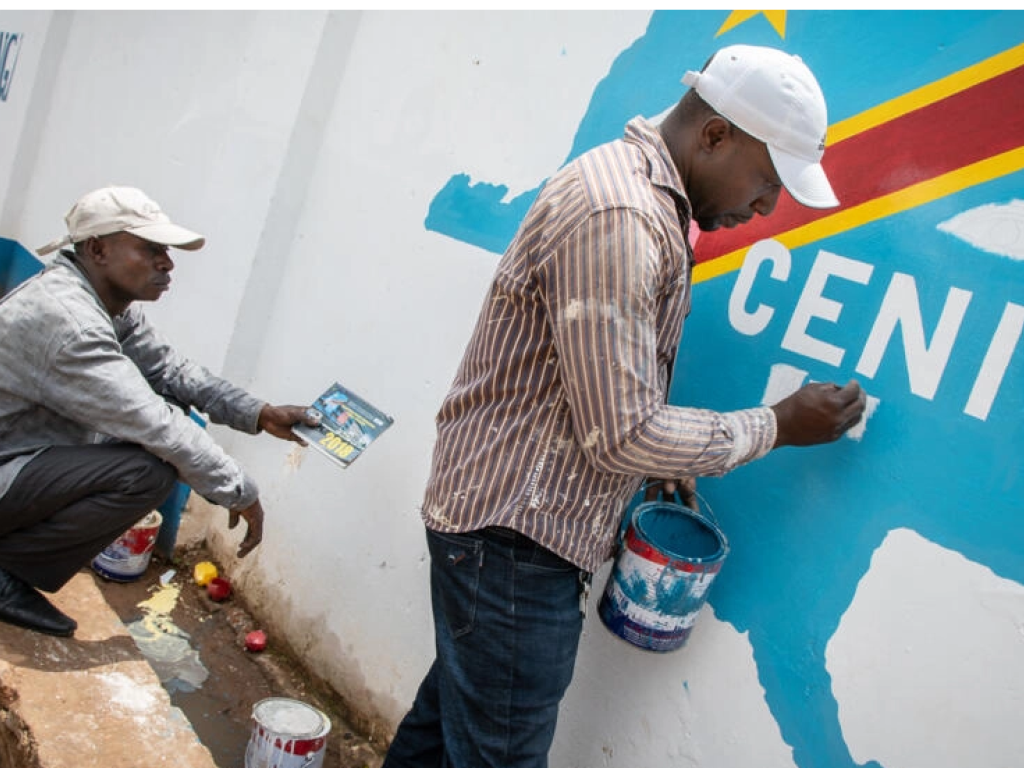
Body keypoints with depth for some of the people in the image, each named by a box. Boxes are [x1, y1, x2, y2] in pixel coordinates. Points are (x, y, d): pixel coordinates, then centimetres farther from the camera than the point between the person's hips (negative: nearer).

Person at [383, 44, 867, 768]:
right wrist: (779, 425, -11)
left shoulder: (650, 201, 12)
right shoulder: (616, 218, -23)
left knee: (455, 707, 24)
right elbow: (621, 433, -22)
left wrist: (662, 465, 11)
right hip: (513, 536, -10)